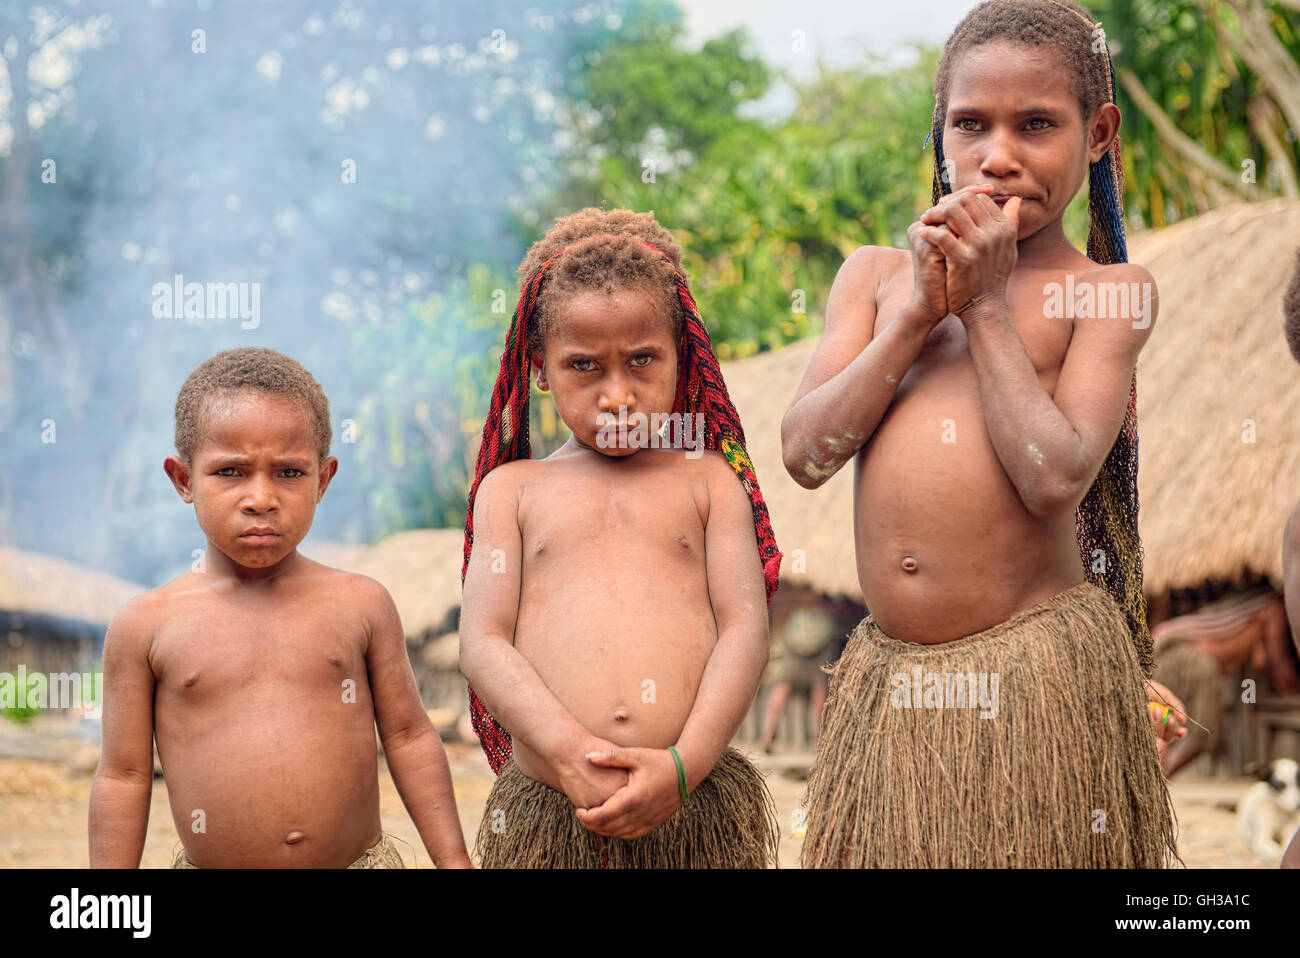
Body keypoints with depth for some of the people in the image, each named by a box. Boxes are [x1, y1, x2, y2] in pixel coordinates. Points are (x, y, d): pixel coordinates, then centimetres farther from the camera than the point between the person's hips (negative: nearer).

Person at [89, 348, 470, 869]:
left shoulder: (361, 604, 1)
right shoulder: (146, 625, -2)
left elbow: (408, 738, 7)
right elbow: (124, 776, 2)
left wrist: (453, 860, 5)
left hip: (362, 859, 1)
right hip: (209, 866, -1)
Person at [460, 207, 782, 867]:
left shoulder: (709, 479, 11)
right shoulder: (512, 488, 11)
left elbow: (745, 630, 1)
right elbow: (482, 642, 1)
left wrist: (684, 764, -13)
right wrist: (569, 753, -15)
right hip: (546, 809, 0)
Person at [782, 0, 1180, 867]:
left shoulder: (1106, 291, -1)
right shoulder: (878, 275, 11)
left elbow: (1055, 478, -15)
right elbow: (806, 454, -1)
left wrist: (986, 304, -9)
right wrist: (919, 313, -8)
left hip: (1035, 671, -3)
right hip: (889, 675, 4)